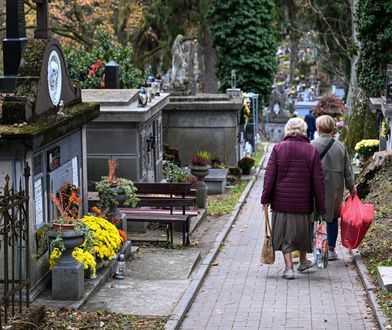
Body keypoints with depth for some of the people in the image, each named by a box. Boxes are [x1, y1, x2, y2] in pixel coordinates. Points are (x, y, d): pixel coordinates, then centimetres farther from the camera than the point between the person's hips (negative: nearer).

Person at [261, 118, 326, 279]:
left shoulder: (278, 148, -5)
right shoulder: (312, 150, -4)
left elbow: (269, 175, -6)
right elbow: (318, 181, -3)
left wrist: (265, 198, 1)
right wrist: (321, 206, 2)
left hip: (282, 200, -1)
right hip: (303, 201, 1)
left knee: (284, 233, 8)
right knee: (302, 230, 20)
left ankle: (288, 267, -1)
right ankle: (303, 262, 37)